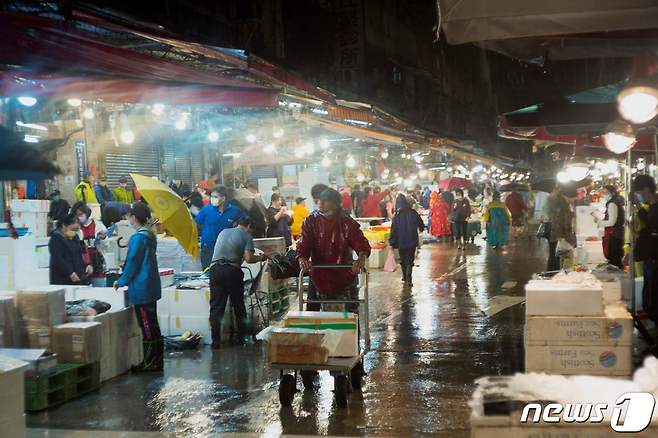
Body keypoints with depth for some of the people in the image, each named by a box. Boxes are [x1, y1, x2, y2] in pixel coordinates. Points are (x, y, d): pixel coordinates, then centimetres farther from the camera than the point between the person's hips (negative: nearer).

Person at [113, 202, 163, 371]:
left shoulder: (138, 237, -17)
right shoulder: (150, 234, 10)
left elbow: (132, 263, -15)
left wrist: (121, 281, -3)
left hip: (141, 288, -9)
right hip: (151, 286, 9)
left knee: (147, 326, -3)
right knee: (152, 324, 14)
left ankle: (150, 362, 3)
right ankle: (156, 361, 20)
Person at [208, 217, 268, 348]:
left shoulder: (223, 232, 21)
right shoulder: (247, 236, 6)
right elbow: (249, 258, -6)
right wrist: (260, 258, 13)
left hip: (215, 268, 3)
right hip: (232, 270, -3)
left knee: (216, 307, 4)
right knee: (239, 306, 12)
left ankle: (215, 341, 1)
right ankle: (242, 338, 20)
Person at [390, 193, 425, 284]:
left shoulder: (397, 215, -11)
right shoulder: (413, 213, -5)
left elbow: (393, 230, -10)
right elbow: (421, 225, 6)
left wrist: (392, 243, -2)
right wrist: (420, 229, 30)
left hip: (401, 242, -1)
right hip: (412, 241, 1)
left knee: (403, 260, 17)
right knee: (410, 260, 4)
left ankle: (405, 277, 27)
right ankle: (408, 278, -13)